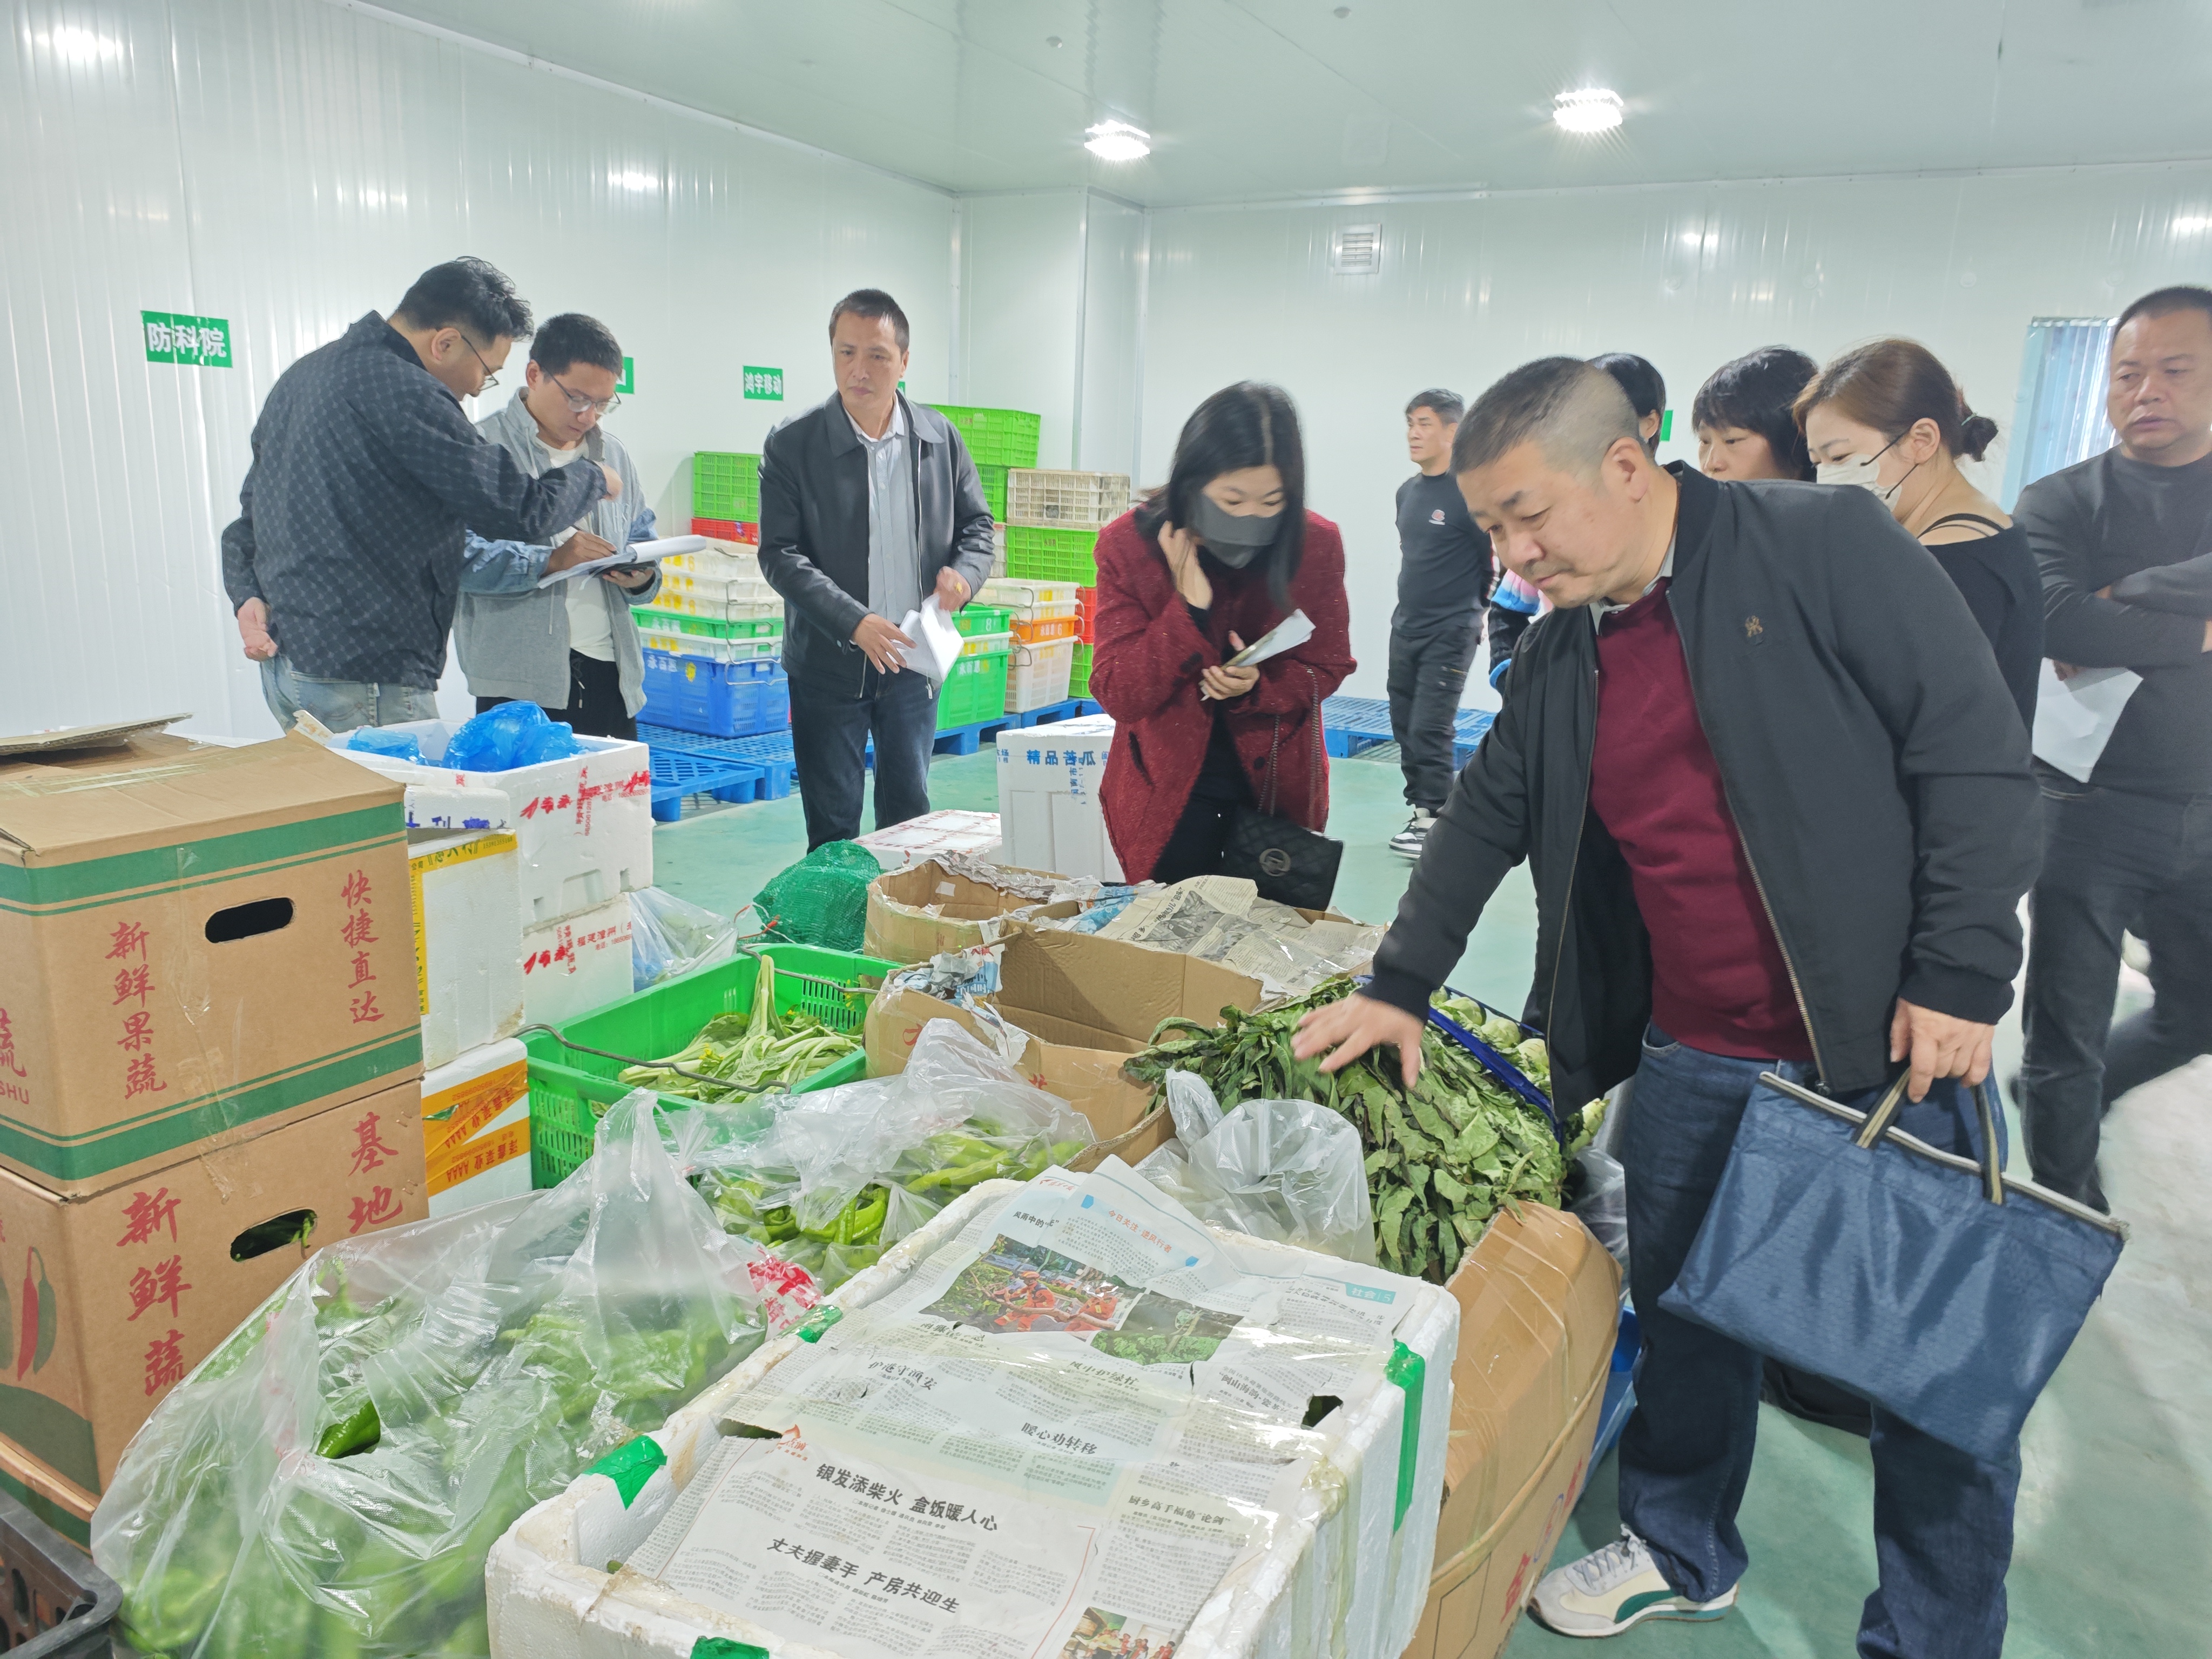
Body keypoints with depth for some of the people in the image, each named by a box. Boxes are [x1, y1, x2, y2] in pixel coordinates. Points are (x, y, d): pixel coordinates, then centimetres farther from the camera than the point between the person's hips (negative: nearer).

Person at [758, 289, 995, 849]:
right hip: (829, 663, -2)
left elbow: (977, 523, 12)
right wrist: (855, 622, -23)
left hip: (913, 660, 3)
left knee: (910, 815, 12)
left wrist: (963, 573, -12)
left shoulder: (941, 438, 2)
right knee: (832, 827, 6)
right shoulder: (792, 445, -8)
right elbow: (780, 554, -11)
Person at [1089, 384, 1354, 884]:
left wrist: (1257, 686, -22)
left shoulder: (1317, 544, -13)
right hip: (1167, 785, -1)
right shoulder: (1128, 544, -16)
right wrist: (1189, 608, -29)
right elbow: (1117, 695, -17)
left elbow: (1328, 666, -1)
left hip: (1278, 783, 2)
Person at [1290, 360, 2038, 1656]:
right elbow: (1486, 819, 13)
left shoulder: (1828, 544, -11)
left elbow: (1978, 753, -12)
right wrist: (1398, 990, 11)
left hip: (1891, 1046, -5)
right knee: (1685, 1313, 17)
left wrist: (1960, 976, -16)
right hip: (1690, 1061, 5)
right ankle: (1683, 1554, 41)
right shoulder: (1561, 653, 6)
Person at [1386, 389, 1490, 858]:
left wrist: (1478, 613, 3)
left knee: (1431, 729, -9)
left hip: (1450, 633, -7)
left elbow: (1497, 562, -6)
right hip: (1404, 627, 7)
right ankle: (1420, 810, 20)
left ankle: (1433, 819, -1)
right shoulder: (1407, 491, 10)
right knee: (1404, 726, 10)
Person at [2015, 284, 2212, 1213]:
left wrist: (2131, 594, -19)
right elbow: (2058, 621, -21)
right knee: (2068, 1029, 4)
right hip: (2092, 810, -4)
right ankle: (2072, 1218, 22)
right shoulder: (2061, 502, -2)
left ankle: (2063, 1095, 45)